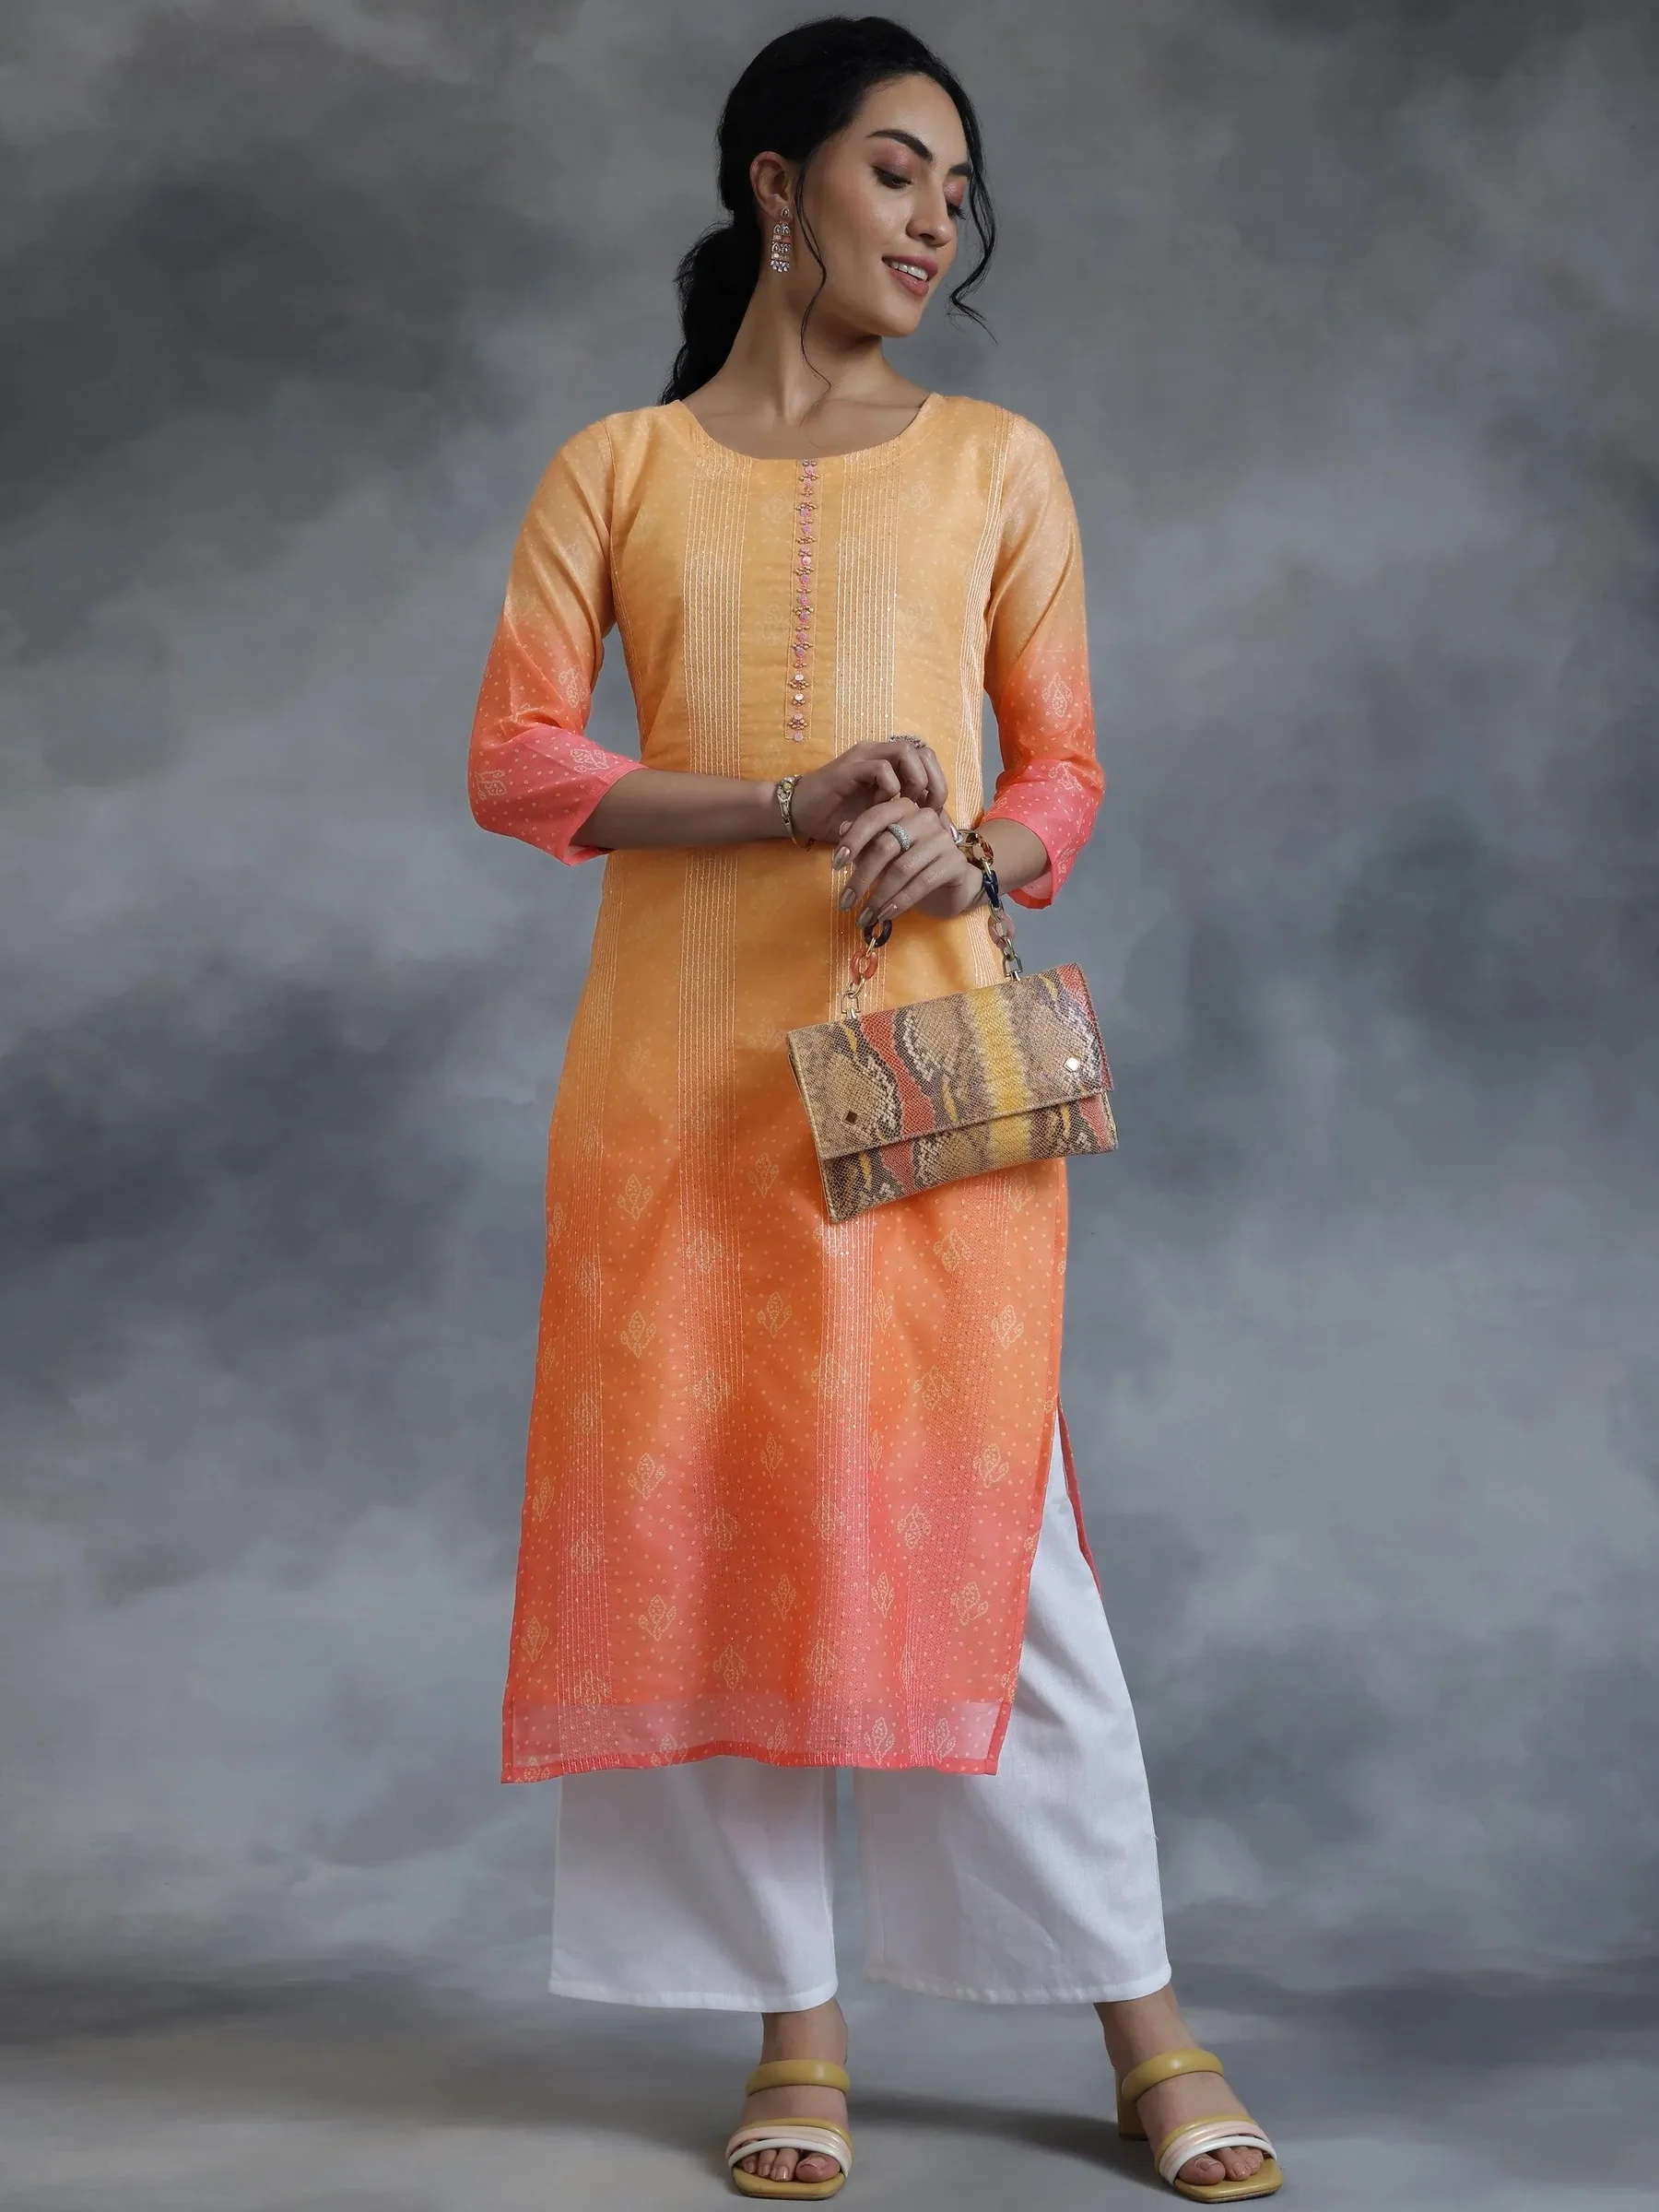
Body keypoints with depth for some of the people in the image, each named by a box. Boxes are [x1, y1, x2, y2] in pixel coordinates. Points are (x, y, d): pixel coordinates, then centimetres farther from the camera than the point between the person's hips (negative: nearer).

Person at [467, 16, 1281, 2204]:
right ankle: (796, 2029, 13)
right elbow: (515, 759, 0)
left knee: (978, 1510, -2)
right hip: (682, 1042, 1)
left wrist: (973, 856, -12)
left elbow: (1066, 766, 11)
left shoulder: (995, 462, 11)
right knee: (706, 1512, 1)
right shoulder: (617, 469, 9)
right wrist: (782, 805, -13)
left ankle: (1146, 2021, 10)